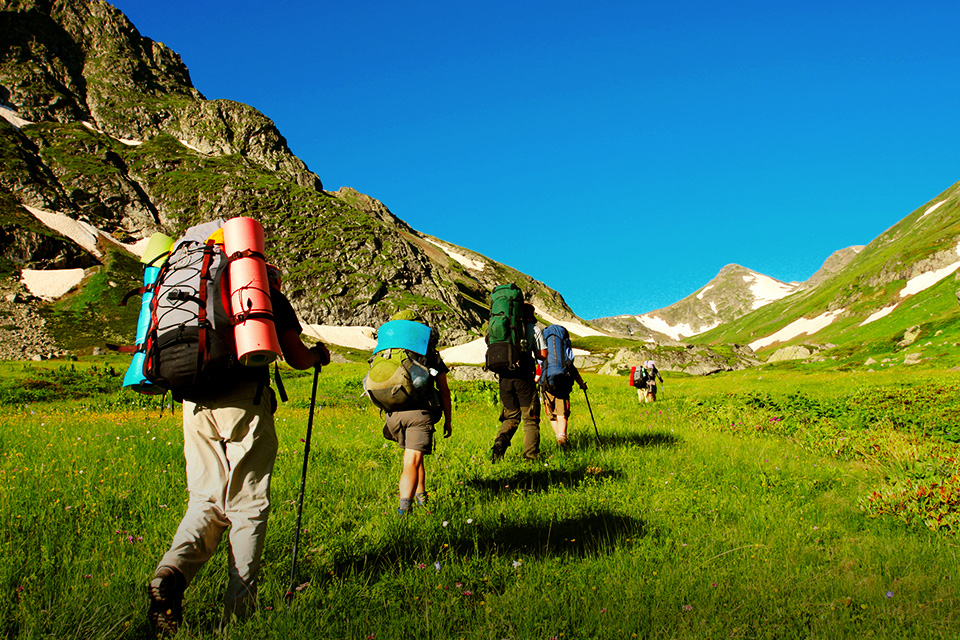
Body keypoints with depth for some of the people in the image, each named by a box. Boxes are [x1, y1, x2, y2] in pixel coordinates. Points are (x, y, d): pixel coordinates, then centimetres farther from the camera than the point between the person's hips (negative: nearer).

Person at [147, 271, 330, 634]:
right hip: (245, 399, -4)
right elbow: (297, 359, 11)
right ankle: (238, 611, 6)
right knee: (247, 505, 4)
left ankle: (172, 572, -16)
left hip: (195, 402, 4)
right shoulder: (271, 297, 13)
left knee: (206, 499, 11)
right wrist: (319, 355, 32)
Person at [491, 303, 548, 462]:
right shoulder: (534, 329, 5)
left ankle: (500, 442, -9)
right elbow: (543, 355, 3)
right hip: (524, 377, -4)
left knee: (511, 416, 16)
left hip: (505, 377, 4)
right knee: (530, 418, 7)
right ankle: (531, 455, 1)